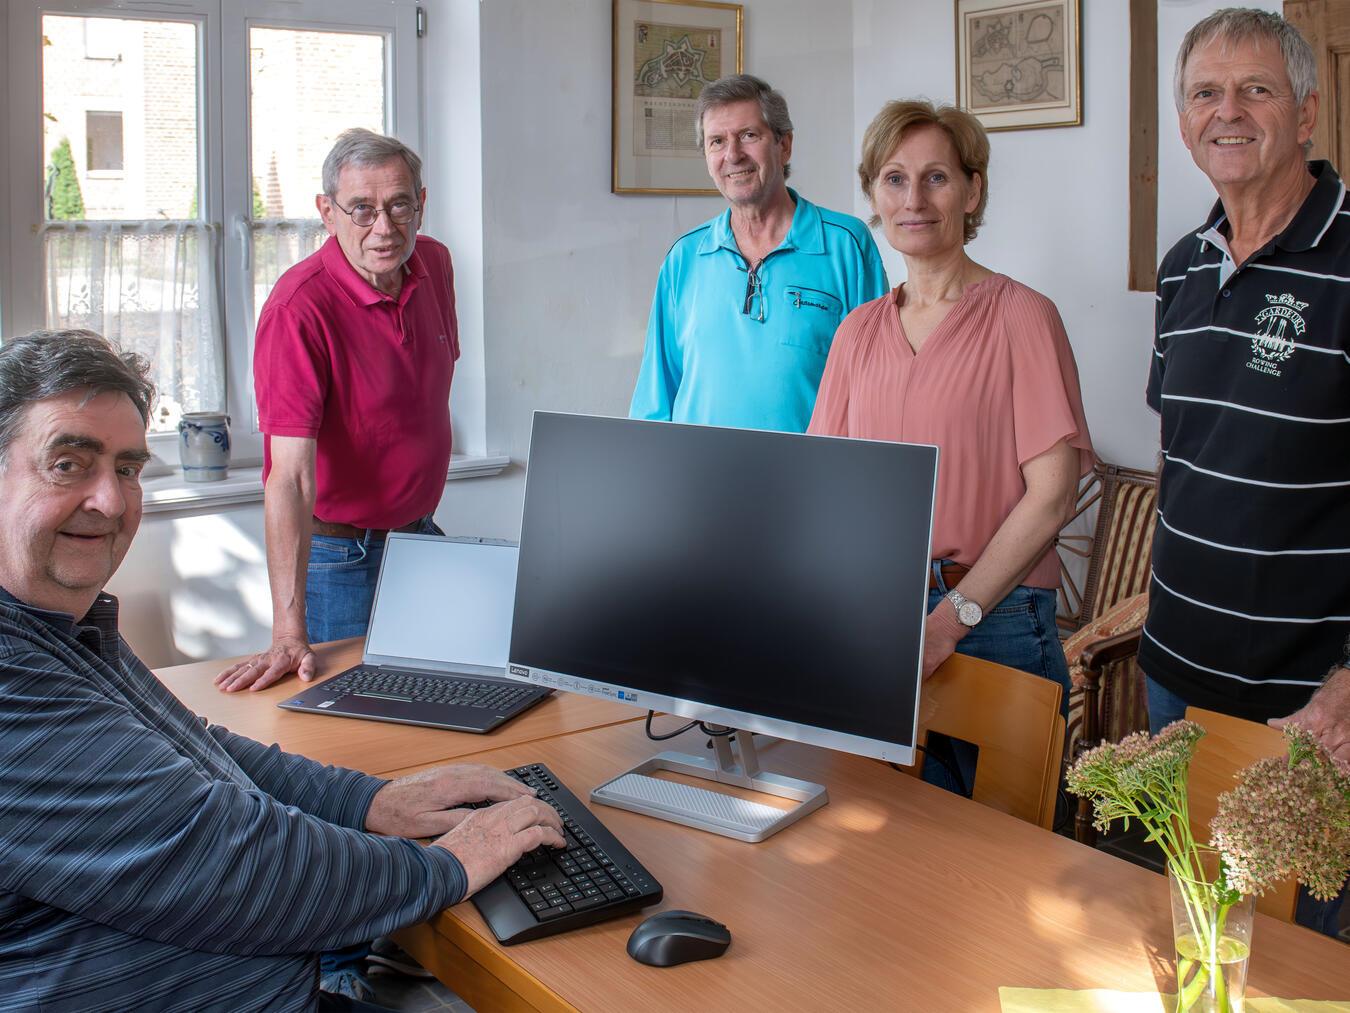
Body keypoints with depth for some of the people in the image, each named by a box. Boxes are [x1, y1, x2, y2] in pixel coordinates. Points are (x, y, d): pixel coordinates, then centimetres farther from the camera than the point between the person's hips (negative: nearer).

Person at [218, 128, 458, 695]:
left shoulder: (434, 263, -1)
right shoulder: (298, 308, -24)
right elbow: (290, 477, -31)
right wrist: (289, 635, -37)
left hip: (422, 535, 7)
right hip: (339, 556, -6)